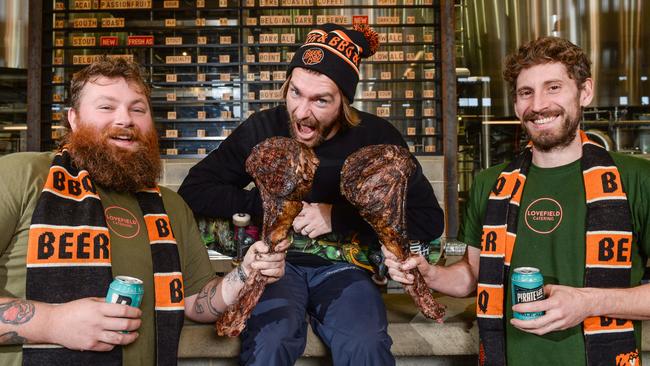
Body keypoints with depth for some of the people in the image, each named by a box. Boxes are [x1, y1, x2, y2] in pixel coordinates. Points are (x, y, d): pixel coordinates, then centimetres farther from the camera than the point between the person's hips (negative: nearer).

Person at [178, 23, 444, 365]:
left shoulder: (376, 137, -8)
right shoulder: (262, 129, -7)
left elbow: (429, 219, -10)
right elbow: (193, 191, -3)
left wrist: (339, 216, -15)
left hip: (343, 264, 0)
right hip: (276, 260, 0)